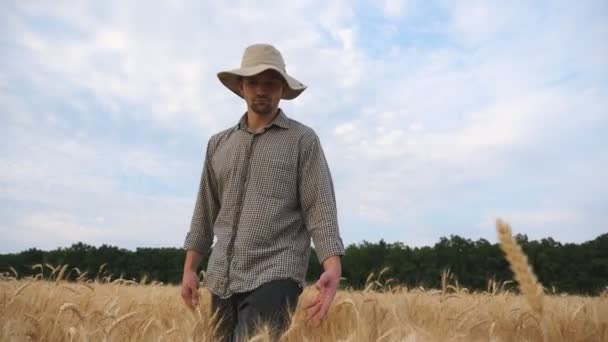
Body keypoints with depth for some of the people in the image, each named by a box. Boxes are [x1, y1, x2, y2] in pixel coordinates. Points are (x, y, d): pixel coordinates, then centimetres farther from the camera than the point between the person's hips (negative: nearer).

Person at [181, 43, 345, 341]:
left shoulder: (303, 140, 0)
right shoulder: (218, 144, 14)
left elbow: (320, 208, -7)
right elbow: (206, 211, 17)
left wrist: (333, 267, -20)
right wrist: (189, 269, 15)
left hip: (275, 275, -5)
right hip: (222, 278, 5)